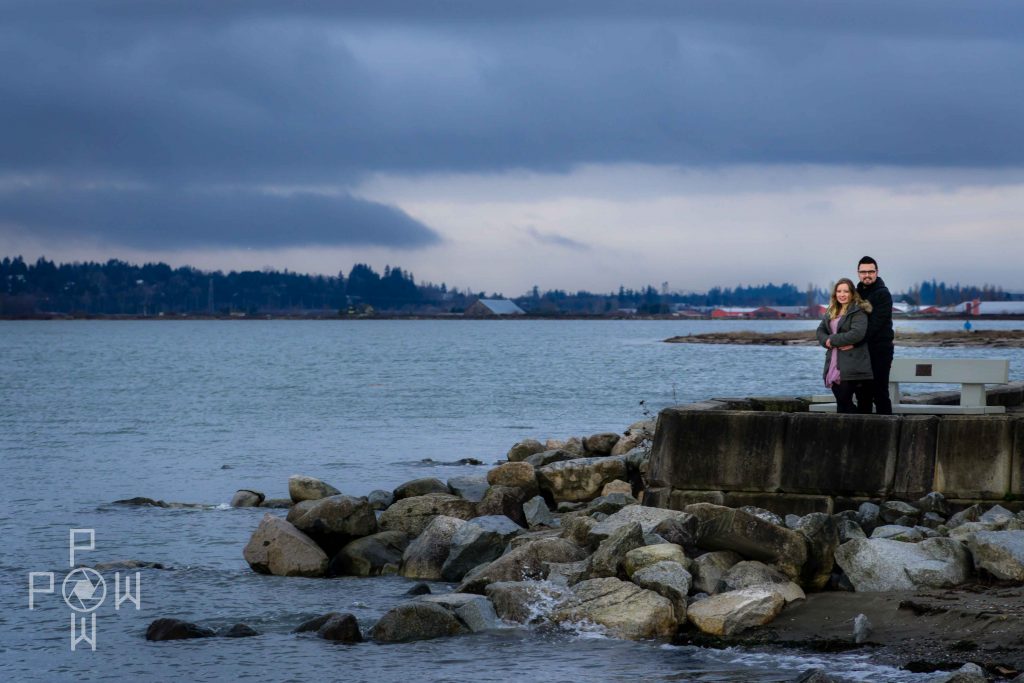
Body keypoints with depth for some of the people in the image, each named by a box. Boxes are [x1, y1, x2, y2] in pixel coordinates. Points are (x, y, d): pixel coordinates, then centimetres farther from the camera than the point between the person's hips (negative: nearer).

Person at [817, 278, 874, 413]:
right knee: (841, 401, 8)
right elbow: (820, 331, 14)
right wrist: (827, 341, -9)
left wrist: (832, 340, -12)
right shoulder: (831, 312, 18)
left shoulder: (858, 311, -6)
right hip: (834, 366, 7)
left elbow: (857, 334, -19)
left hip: (852, 366, -7)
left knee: (844, 401, -9)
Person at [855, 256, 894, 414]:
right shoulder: (858, 293, 16)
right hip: (862, 350, 7)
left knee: (880, 392, -8)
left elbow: (875, 324, -17)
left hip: (880, 349, -7)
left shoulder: (883, 294, -8)